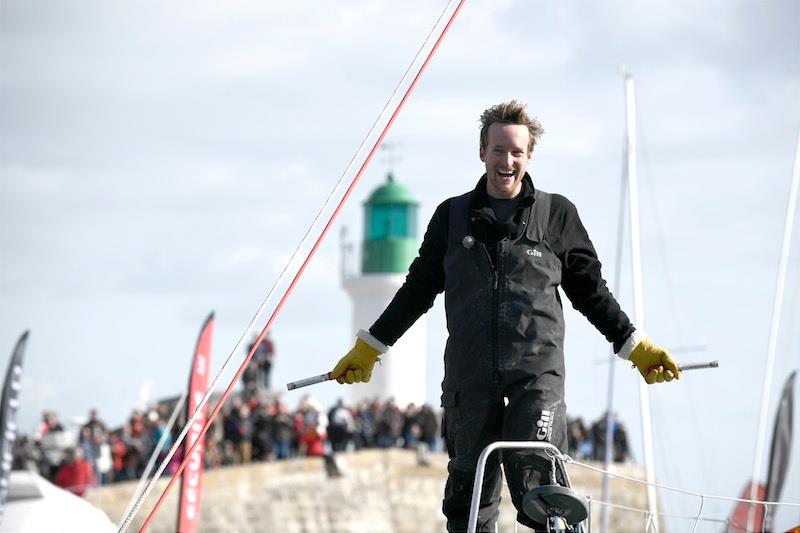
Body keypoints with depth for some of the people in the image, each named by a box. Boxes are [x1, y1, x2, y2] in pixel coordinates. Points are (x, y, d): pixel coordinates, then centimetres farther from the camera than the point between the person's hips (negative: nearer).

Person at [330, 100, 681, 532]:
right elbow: (419, 288, 20)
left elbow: (590, 291, 15)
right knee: (471, 492, 3)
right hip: (470, 374, 2)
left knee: (535, 479, -18)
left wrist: (637, 348, 13)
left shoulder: (556, 214, 8)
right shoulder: (453, 216, 12)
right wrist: (368, 348, 19)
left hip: (537, 370, -2)